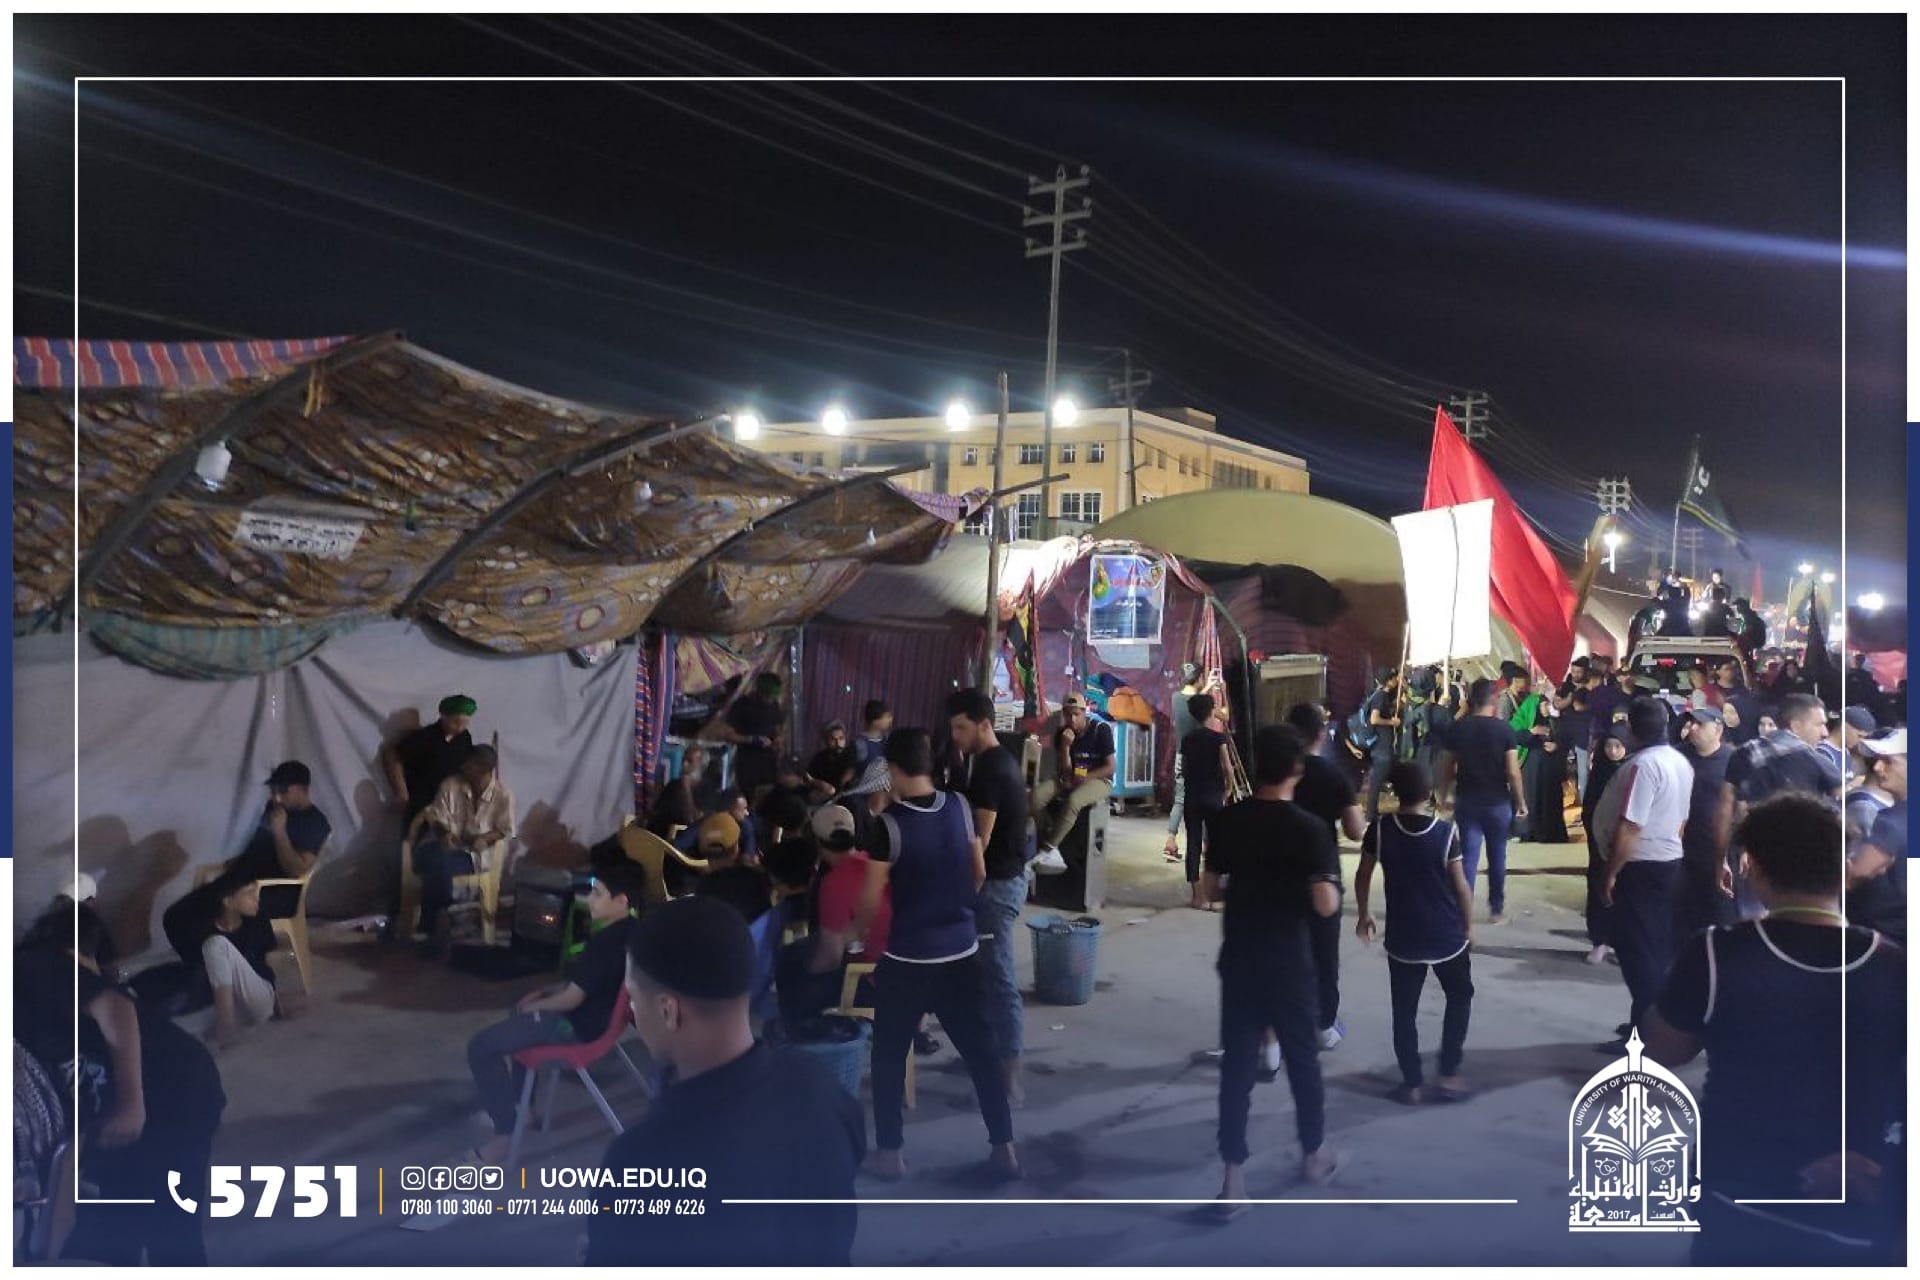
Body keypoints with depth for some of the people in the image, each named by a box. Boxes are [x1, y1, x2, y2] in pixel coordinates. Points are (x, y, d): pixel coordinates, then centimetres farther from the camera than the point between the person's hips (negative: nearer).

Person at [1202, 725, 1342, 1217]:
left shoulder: (1227, 820, -3)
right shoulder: (1309, 828, -15)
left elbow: (1210, 890, 3)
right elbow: (1325, 905, -19)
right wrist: (1331, 889, 2)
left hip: (1238, 960, 3)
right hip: (1288, 965, -2)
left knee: (1236, 1064, 7)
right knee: (1302, 1058, 17)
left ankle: (1233, 1177, 8)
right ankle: (1313, 1155, 34)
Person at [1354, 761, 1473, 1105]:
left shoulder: (1380, 830, -9)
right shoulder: (1446, 831, -15)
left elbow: (1362, 877, 0)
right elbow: (1461, 886, -9)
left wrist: (1364, 915, 16)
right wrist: (1469, 925, 6)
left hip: (1402, 937, 1)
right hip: (1447, 935, -1)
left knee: (1404, 1010, 12)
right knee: (1460, 996, 21)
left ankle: (1412, 1082, 17)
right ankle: (1448, 1074, 17)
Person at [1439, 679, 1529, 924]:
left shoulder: (1458, 728, -2)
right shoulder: (1504, 729, -9)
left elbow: (1450, 768, 2)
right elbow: (1513, 772, -11)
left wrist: (1449, 795, 15)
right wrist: (1521, 801, 0)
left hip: (1466, 801, 1)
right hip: (1497, 802, -1)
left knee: (1468, 856, 2)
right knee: (1497, 857, 12)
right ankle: (1496, 910, 20)